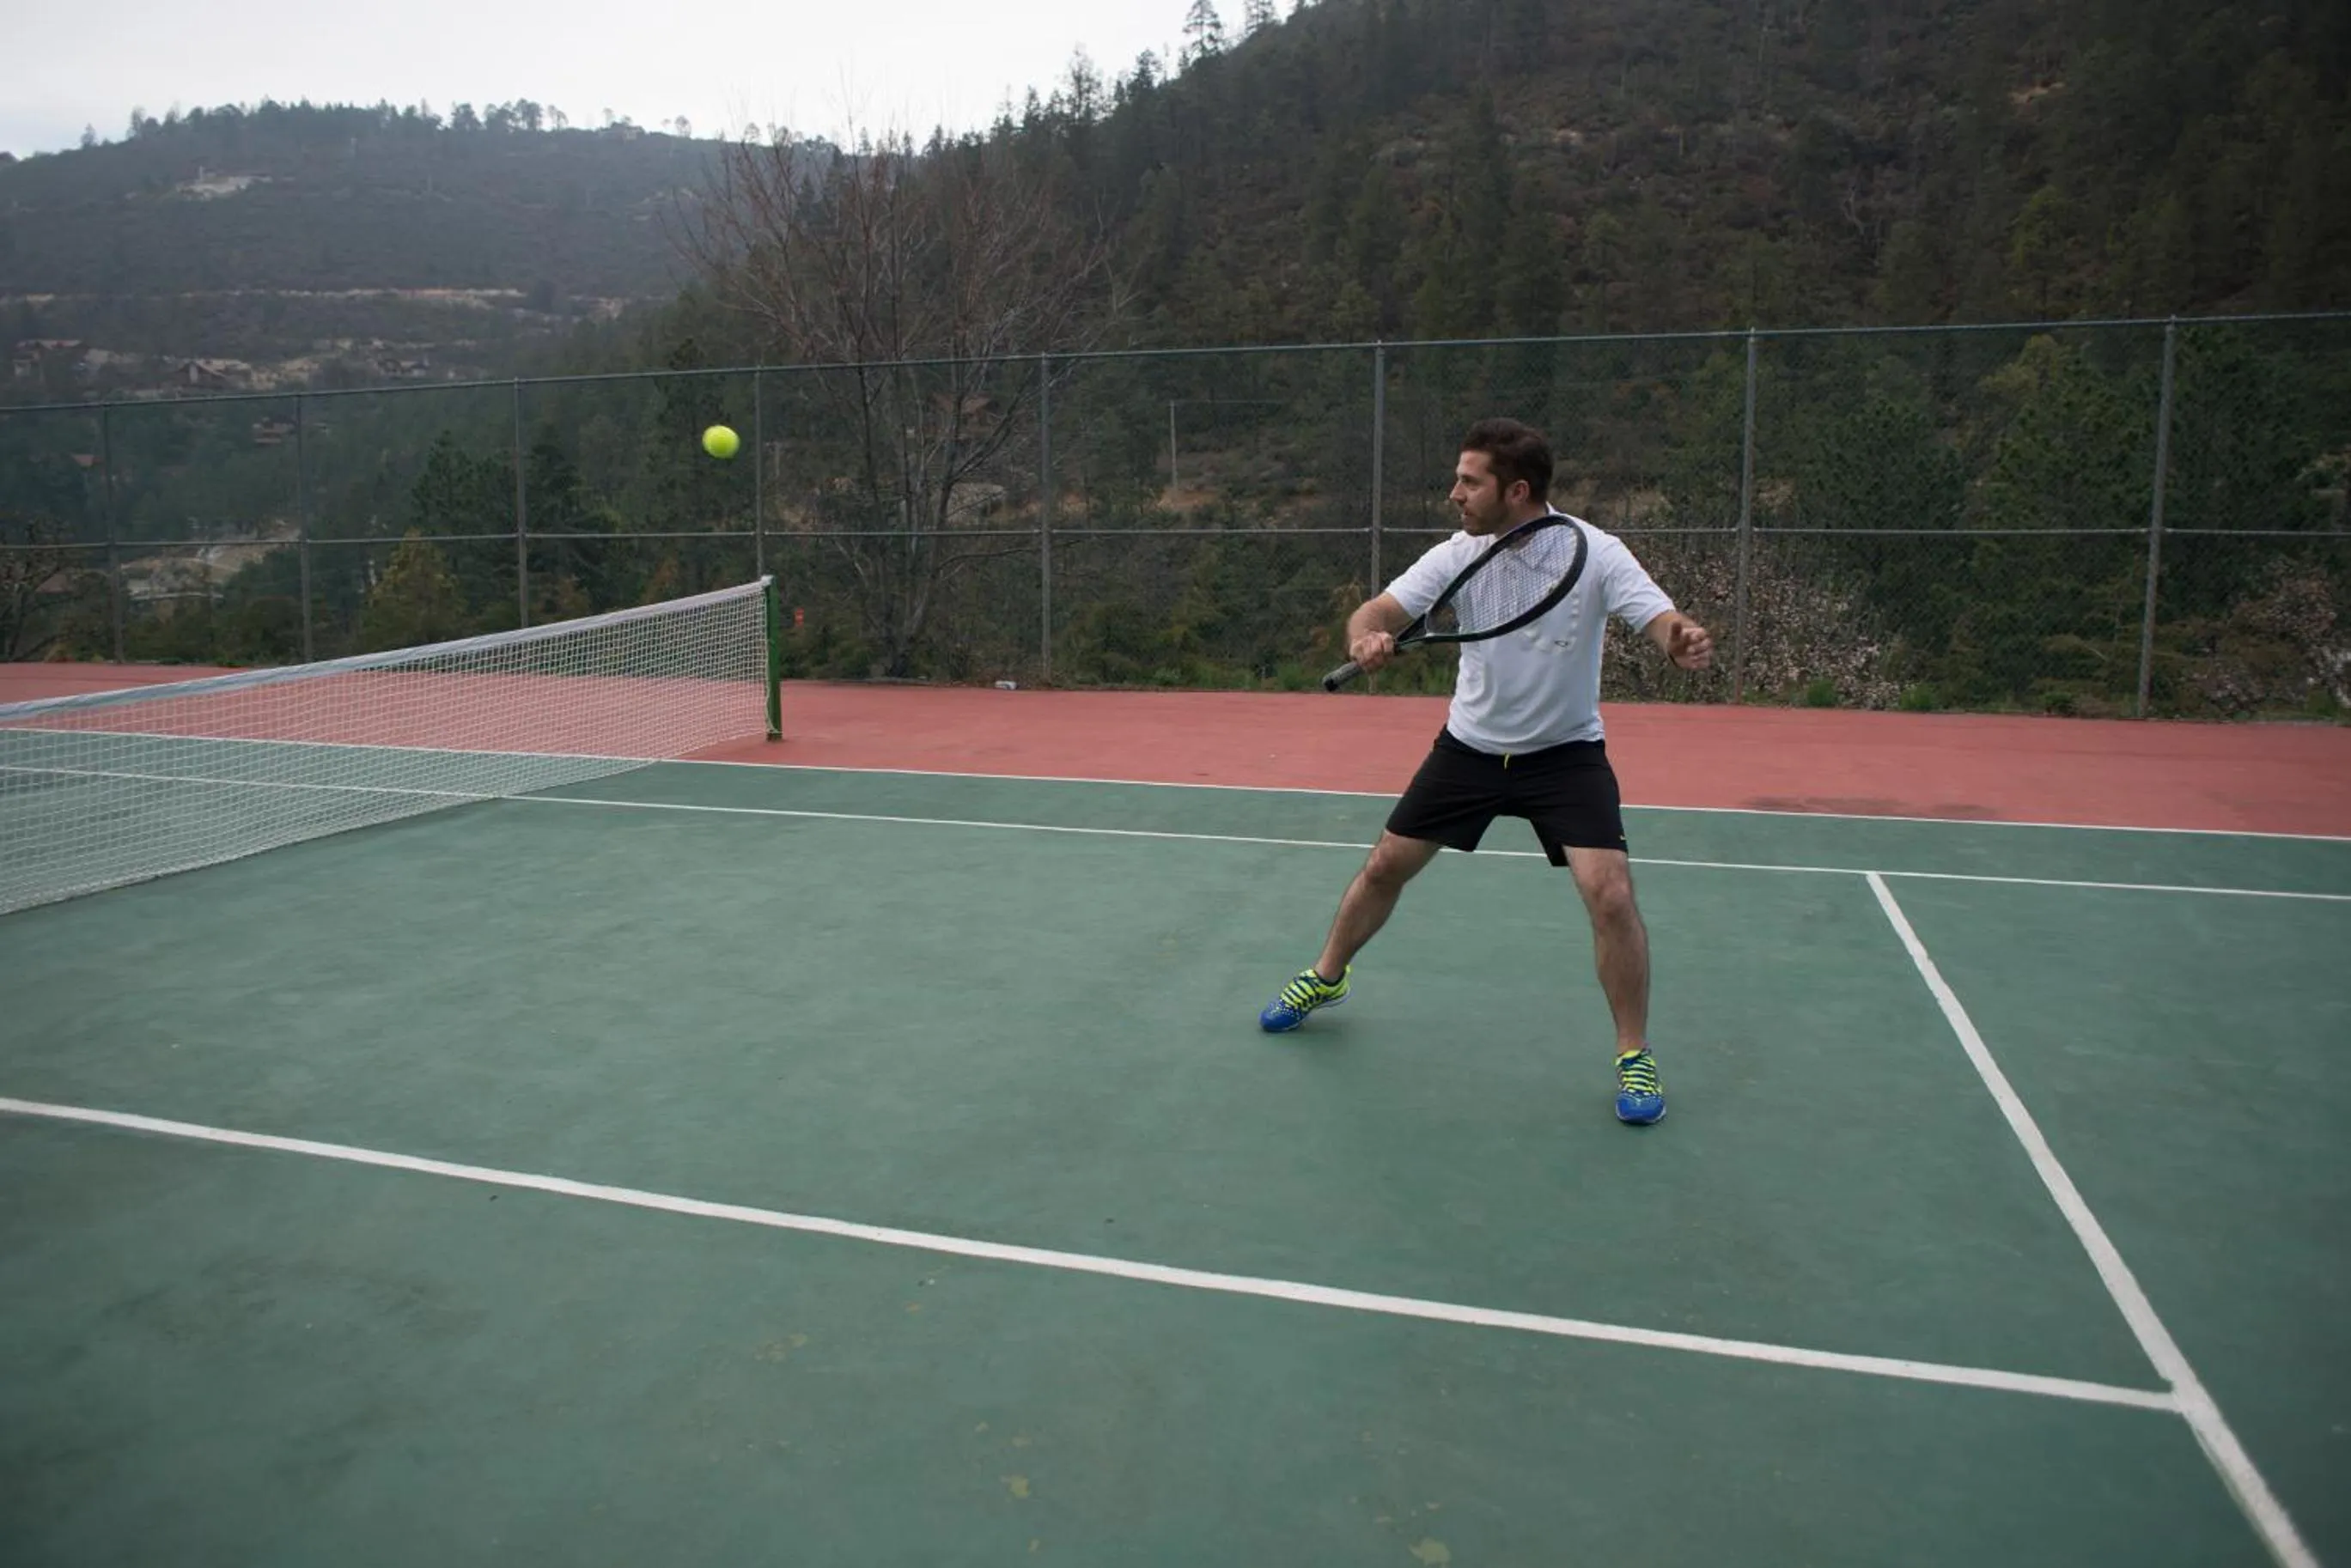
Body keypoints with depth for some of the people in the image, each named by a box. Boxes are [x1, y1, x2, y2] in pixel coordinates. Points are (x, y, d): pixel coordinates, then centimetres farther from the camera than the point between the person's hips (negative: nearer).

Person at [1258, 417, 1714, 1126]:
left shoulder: (1595, 553, -20)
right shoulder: (1458, 554, -11)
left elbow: (1663, 621, -30)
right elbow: (1377, 611, -15)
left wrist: (1686, 643, -55)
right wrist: (1366, 638, -40)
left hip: (1565, 753, -3)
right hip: (1468, 745, 3)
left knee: (1610, 894, -18)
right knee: (1385, 866, 10)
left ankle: (1634, 1056, 2)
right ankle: (1326, 977, 38)